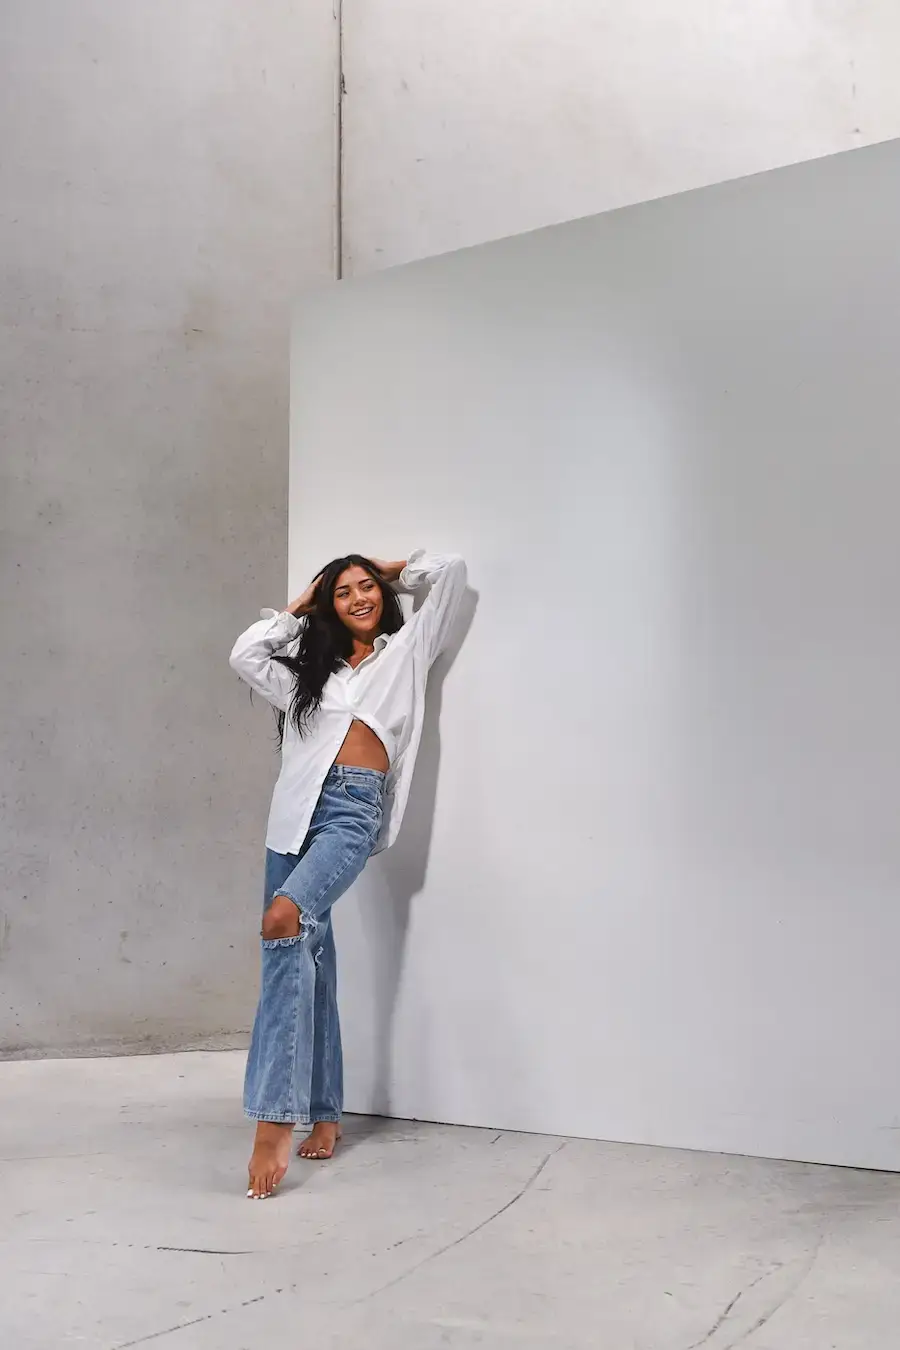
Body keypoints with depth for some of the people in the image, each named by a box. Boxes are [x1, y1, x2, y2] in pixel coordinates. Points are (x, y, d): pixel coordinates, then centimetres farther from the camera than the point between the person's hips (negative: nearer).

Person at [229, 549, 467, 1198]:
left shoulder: (407, 648, 18)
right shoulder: (312, 665, 27)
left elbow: (450, 571, 17)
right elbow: (245, 653, 19)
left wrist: (394, 571, 30)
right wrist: (299, 607, 26)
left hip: (354, 810, -5)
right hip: (297, 807, 5)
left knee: (285, 917, -29)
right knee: (305, 958, 1)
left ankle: (276, 1119, -31)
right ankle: (324, 1114, 12)